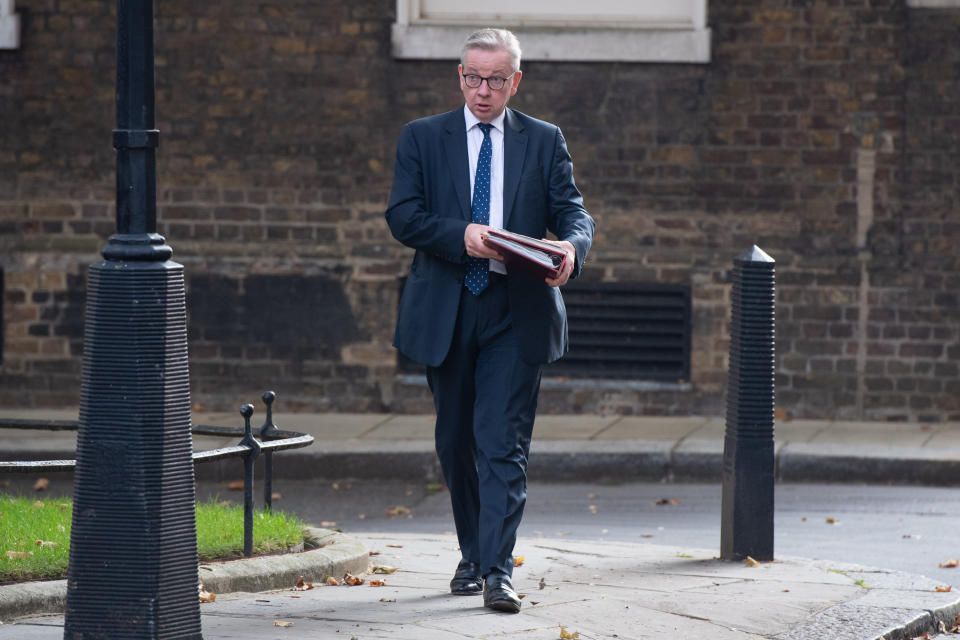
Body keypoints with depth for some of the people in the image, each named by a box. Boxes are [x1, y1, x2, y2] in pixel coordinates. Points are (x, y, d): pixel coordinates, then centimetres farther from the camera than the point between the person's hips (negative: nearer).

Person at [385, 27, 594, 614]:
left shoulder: (545, 142, 8)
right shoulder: (423, 138, 7)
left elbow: (573, 212, 3)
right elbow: (403, 216, -3)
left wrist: (572, 246, -21)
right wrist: (461, 235, -20)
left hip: (517, 314, -2)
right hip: (446, 314, 2)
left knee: (503, 444, -11)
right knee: (457, 443, 12)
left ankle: (498, 570, -14)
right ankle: (473, 555, 28)